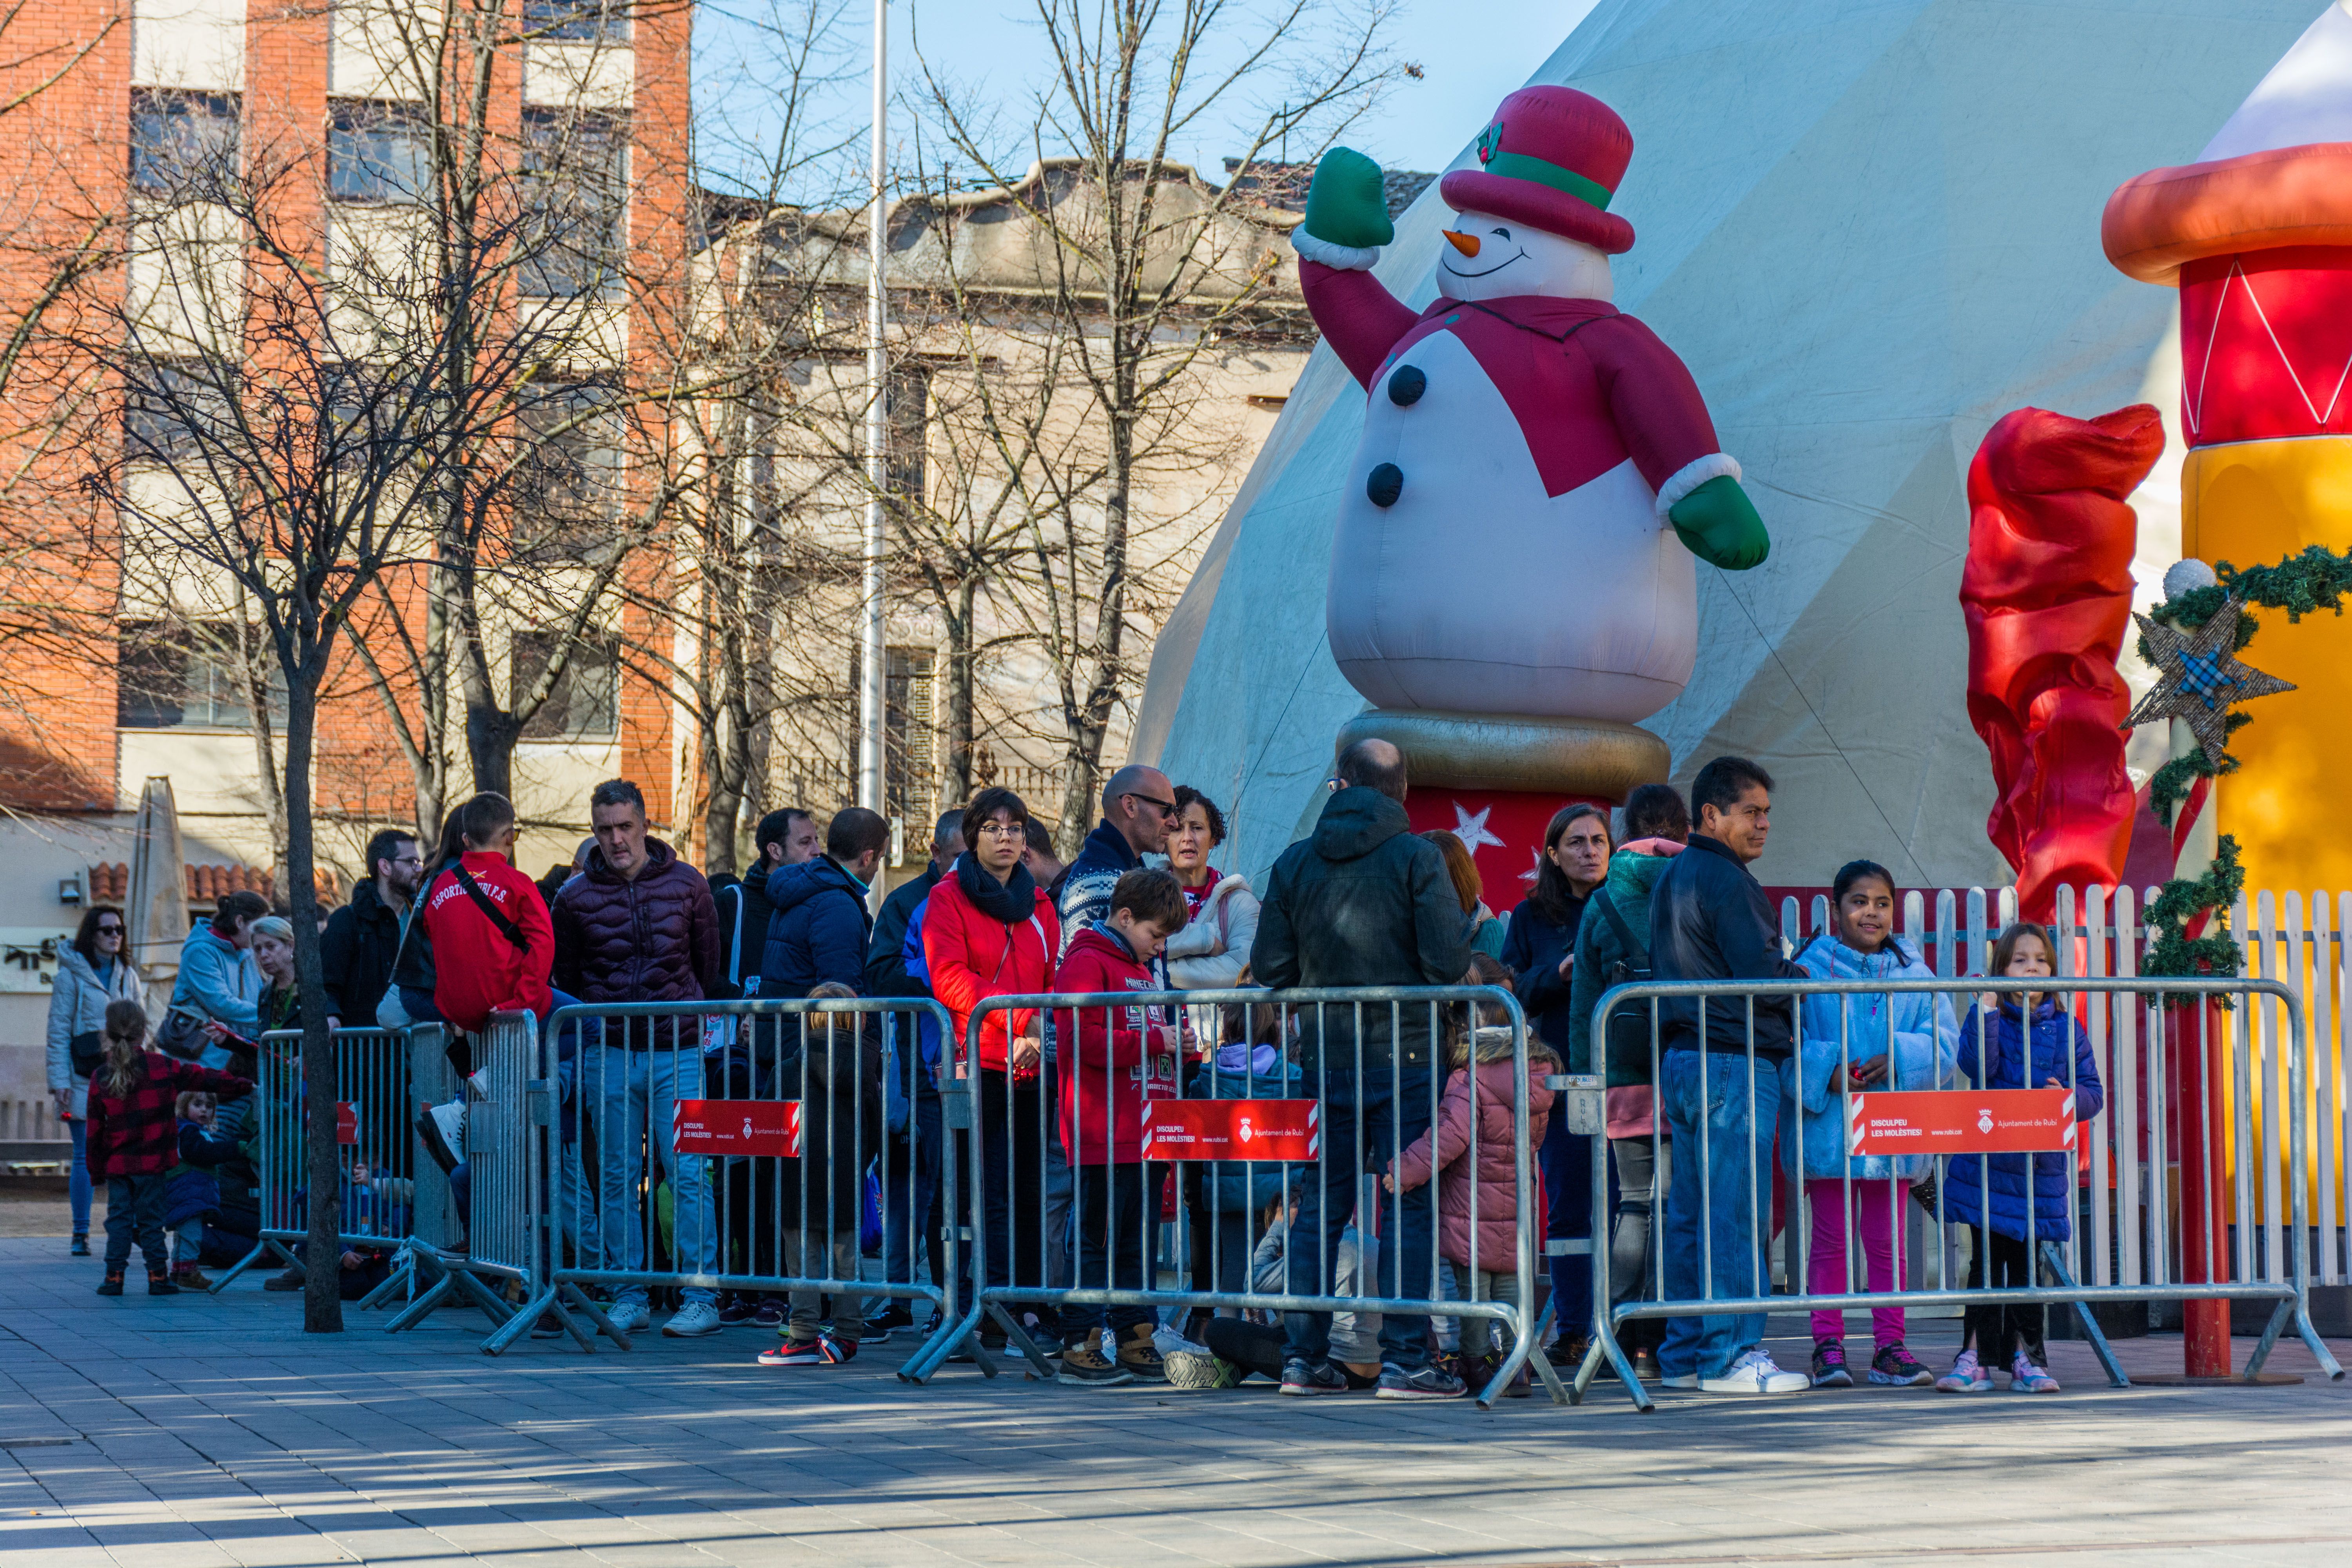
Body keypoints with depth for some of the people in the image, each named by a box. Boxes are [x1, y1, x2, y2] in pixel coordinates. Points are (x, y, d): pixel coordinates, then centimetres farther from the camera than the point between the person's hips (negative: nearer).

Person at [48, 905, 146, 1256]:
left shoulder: (128, 975, 15)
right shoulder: (72, 973, 2)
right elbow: (58, 1031, -1)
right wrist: (59, 1080, -8)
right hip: (84, 1077, -3)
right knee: (85, 1157, -3)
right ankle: (81, 1234, 4)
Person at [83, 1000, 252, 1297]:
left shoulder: (100, 1077, 0)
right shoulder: (161, 1067, -5)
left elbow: (95, 1130, 3)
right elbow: (203, 1078, 1)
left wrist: (96, 1171, 10)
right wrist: (244, 1086, 12)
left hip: (116, 1164, 1)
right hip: (152, 1161, -1)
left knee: (118, 1218, 7)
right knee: (151, 1218, 4)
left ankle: (114, 1276, 3)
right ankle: (158, 1276, 5)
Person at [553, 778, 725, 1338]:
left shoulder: (687, 884, 2)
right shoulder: (575, 897, 2)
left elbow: (709, 965, 14)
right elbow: (564, 982, 13)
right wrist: (585, 1043, 10)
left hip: (677, 1052, -1)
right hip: (609, 1055, 1)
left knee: (688, 1175, -7)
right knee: (617, 1179, 3)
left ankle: (702, 1298, -4)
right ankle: (628, 1299, 9)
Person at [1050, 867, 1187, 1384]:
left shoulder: (1145, 970, 22)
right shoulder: (1086, 963, -8)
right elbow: (1082, 1041, -19)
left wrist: (1177, 1042, 12)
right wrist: (1155, 1041, -18)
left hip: (1147, 1136, 9)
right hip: (1102, 1138, -9)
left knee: (1140, 1243, 11)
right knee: (1097, 1240, -6)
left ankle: (1136, 1341, 16)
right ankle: (1079, 1346, -2)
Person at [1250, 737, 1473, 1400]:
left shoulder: (1293, 862, 5)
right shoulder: (1418, 857, -5)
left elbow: (1269, 970, 5)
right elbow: (1449, 960, -12)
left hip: (1325, 1061, 4)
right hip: (1405, 1054, -4)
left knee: (1319, 1207, 10)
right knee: (1409, 1207, -1)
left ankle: (1304, 1356, 10)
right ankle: (1404, 1358, -4)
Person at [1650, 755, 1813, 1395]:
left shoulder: (1671, 878, 17)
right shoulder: (1724, 881, -12)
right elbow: (1760, 976, -18)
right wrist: (1802, 976, 3)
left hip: (1681, 1060, 10)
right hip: (1735, 1062, -10)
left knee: (1691, 1213, 11)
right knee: (1736, 1214, -7)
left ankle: (1683, 1353, 14)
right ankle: (1732, 1356, -6)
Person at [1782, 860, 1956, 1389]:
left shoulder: (1912, 973, 7)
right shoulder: (1809, 969, -2)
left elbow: (1942, 1042, 2)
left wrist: (1896, 1060, -15)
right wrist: (1825, 1070, -20)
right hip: (1827, 1128, -2)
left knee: (1887, 1241, 8)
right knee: (1830, 1238, 4)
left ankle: (1889, 1347, 13)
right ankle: (1827, 1345, 9)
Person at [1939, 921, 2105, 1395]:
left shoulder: (2066, 1028, 8)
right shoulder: (1987, 1015, 1)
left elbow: (2094, 1093, 7)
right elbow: (1975, 1065, -18)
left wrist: (2070, 1097, -14)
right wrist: (1987, 1011, -24)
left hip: (2041, 1166, 2)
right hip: (1988, 1163, -2)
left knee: (2026, 1261, 7)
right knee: (1987, 1258, 1)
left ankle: (2026, 1356, 12)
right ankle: (1976, 1355, 4)